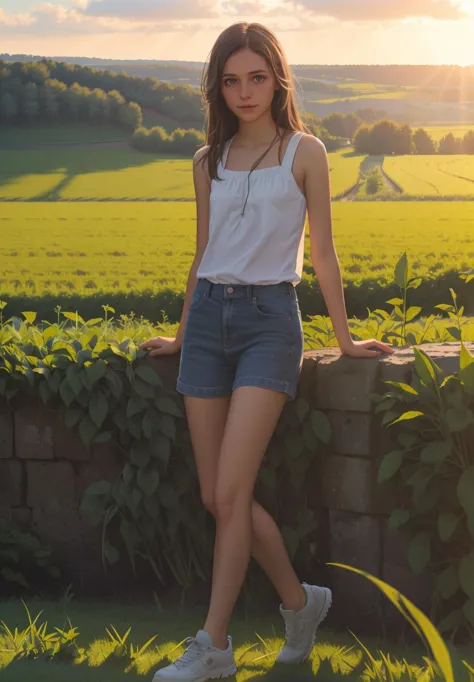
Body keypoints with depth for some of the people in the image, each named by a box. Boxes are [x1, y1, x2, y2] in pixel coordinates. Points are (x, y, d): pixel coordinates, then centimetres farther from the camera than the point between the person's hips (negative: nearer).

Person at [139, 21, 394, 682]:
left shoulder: (304, 152, 1)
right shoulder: (209, 161, 12)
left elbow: (322, 251, 4)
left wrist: (344, 337, 7)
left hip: (269, 318, -5)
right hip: (208, 317, 5)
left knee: (231, 493, -14)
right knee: (217, 498, 1)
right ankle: (301, 601, 20)